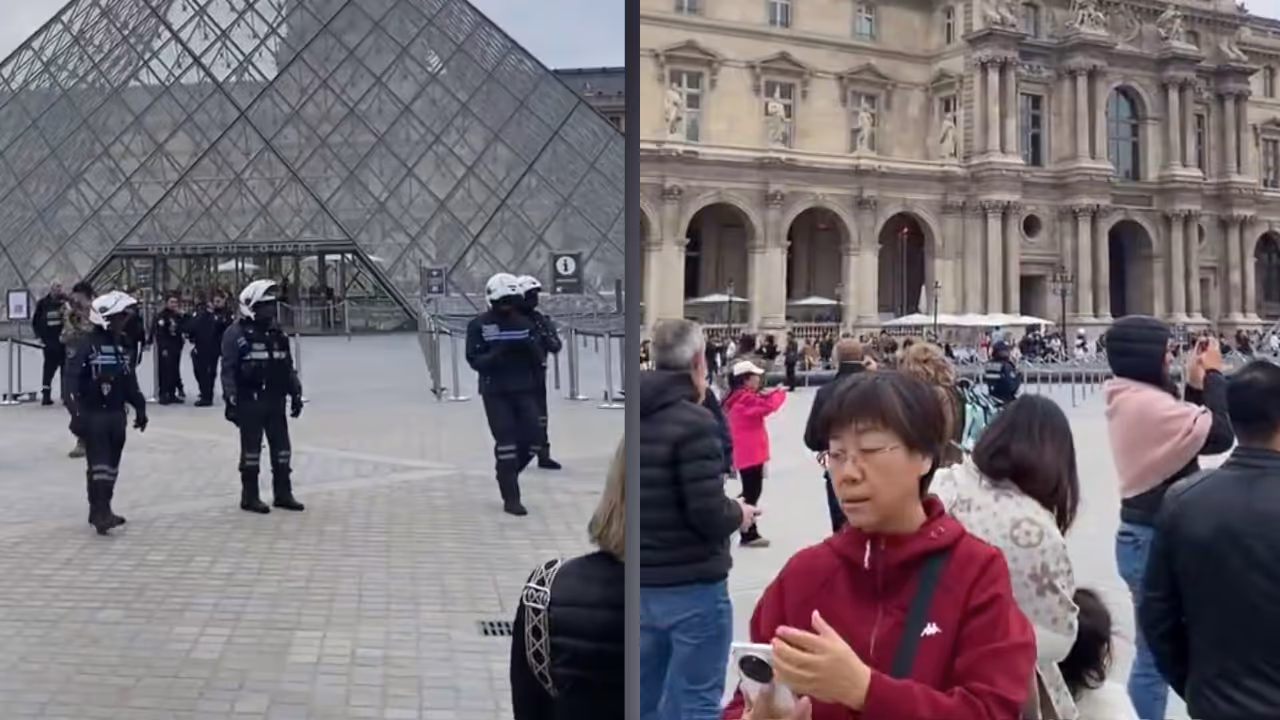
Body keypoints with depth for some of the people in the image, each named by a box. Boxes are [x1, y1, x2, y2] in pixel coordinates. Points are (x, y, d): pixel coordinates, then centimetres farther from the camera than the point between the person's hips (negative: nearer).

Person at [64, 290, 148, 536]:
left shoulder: (122, 344, 10)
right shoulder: (88, 344, -14)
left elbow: (129, 380, 19)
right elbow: (71, 377, -20)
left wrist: (139, 407, 20)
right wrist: (75, 410, -28)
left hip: (117, 414, 8)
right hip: (93, 414, -8)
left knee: (112, 465, 12)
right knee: (99, 464, -10)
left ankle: (101, 511, 23)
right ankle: (101, 512, -10)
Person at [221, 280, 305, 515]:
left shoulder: (277, 333, 12)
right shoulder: (236, 334, -8)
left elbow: (288, 366, 17)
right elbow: (228, 370, -11)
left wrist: (296, 393, 13)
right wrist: (231, 400, -16)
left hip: (275, 400, 6)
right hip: (250, 401, -6)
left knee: (282, 448, 8)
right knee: (251, 449, 1)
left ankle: (283, 494, 18)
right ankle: (249, 497, 11)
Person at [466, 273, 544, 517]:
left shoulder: (525, 323, 7)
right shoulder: (479, 325, -3)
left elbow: (540, 357, 9)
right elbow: (474, 360, -10)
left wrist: (530, 347, -11)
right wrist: (498, 353, -23)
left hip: (524, 389, 4)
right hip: (495, 392, -4)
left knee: (532, 438, -1)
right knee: (506, 442, -6)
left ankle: (506, 474, 28)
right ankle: (511, 499, 2)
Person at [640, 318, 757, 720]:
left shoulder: (638, 420, 4)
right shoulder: (693, 421, -17)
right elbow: (710, 515, -20)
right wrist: (739, 513, 0)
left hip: (644, 583, 7)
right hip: (693, 586, -7)